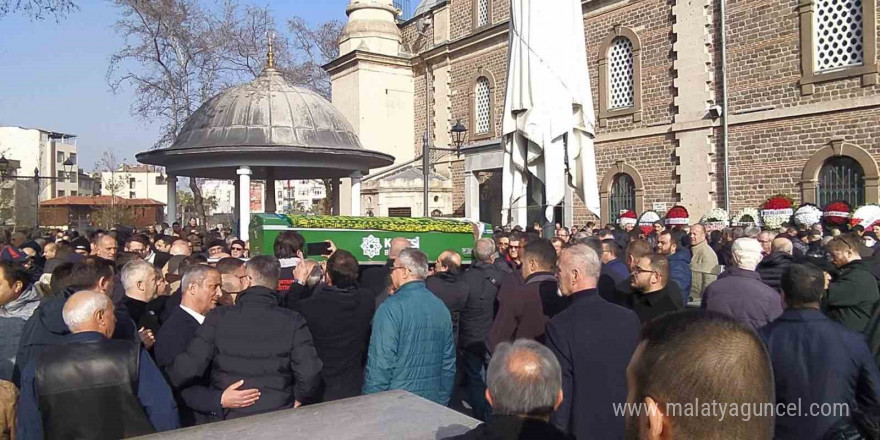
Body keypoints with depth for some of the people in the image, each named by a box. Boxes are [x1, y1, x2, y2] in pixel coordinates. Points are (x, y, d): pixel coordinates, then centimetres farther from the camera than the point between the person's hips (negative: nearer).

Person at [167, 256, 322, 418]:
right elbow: (310, 374, -16)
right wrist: (297, 398, 3)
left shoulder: (218, 318, -9)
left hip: (229, 418, 1)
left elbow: (187, 368, -11)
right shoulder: (293, 321, -10)